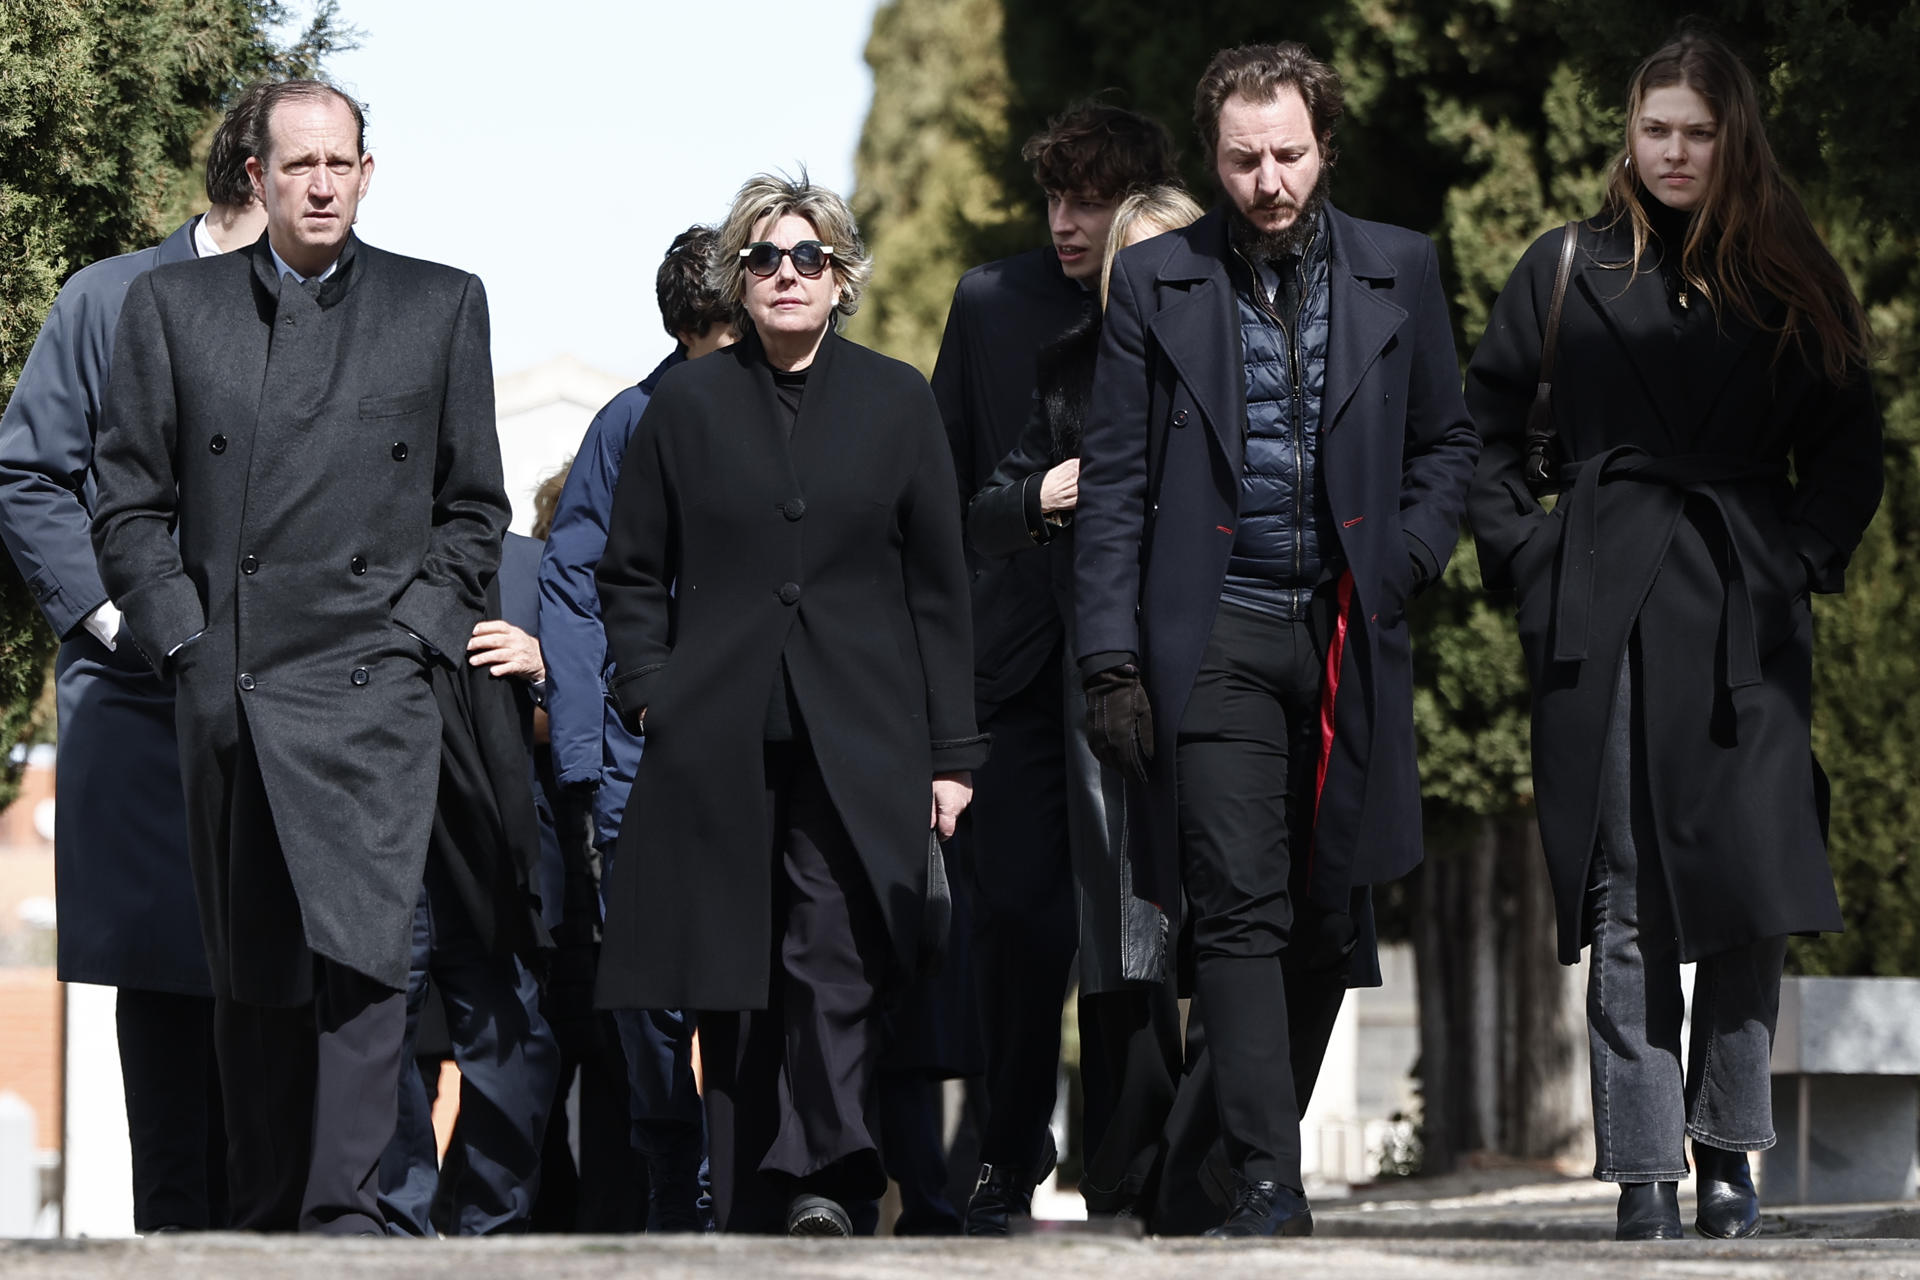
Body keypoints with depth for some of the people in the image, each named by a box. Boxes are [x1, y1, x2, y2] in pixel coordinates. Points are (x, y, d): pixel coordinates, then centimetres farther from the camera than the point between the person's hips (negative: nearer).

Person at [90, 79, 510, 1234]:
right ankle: (266, 1222, 11)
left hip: (370, 692, -2)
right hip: (227, 694, 2)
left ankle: (345, 1205, -18)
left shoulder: (442, 307, 9)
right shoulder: (173, 307, 11)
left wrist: (416, 636, 0)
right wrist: (186, 647, 0)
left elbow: (473, 509, 12)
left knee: (361, 952, -16)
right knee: (251, 975, 4)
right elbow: (131, 506, 10)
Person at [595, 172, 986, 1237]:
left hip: (858, 745, -1)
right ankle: (749, 1207, 7)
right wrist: (649, 696, -2)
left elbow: (937, 588, 8)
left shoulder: (895, 402, 9)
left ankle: (824, 1173, -23)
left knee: (839, 954, -16)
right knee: (733, 982, 1)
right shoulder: (687, 405, 9)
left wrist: (950, 750, 4)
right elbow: (633, 572, 13)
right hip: (720, 746, 1)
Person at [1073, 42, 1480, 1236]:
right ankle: (1267, 1184, -12)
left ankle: (1269, 1129, 24)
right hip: (1215, 635, -2)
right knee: (1242, 911, -10)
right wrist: (1112, 660, -4)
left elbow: (1448, 442, 16)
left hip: (1347, 634, 2)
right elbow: (1115, 485, 2)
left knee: (1331, 913, 6)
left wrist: (1397, 566, 0)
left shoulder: (1398, 269, 7)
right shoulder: (1157, 280, 3)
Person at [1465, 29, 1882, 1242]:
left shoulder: (1789, 286, 10)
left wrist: (1806, 554, 2)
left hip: (1746, 618, 1)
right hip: (1604, 616, -1)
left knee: (1752, 891, -4)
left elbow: (1850, 445, 14)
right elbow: (1482, 423, 14)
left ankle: (1728, 1148, 10)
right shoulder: (1568, 270, 9)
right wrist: (1524, 548, 4)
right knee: (1623, 903, -5)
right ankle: (1642, 1171, -3)